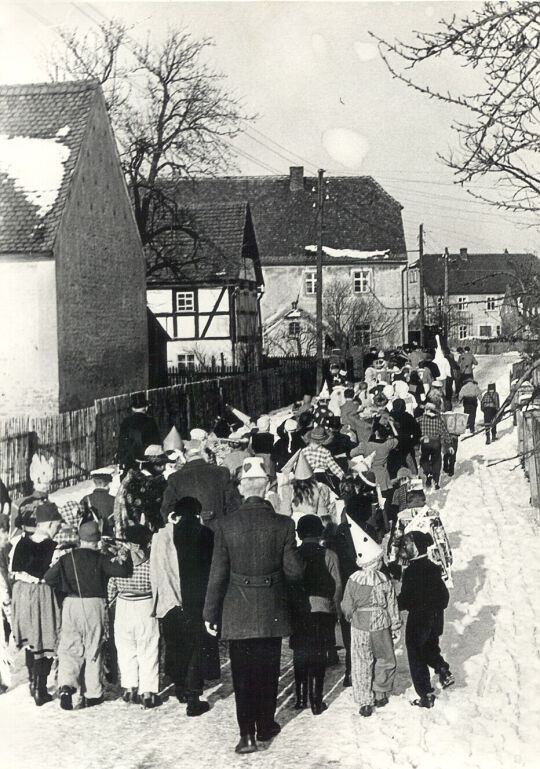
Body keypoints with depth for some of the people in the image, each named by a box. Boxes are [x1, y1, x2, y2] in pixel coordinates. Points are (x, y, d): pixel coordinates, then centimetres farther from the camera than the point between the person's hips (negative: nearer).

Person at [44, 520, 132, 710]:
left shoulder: (67, 558, 3)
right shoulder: (99, 559, -6)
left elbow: (48, 577, 1)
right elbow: (123, 571, -12)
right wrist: (127, 556, 5)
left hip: (71, 603, 2)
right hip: (94, 604, -2)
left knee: (69, 648, 8)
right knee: (93, 649, 10)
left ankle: (66, 685, -15)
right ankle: (92, 694, 15)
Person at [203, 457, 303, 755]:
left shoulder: (225, 526, -10)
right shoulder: (283, 525, -10)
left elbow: (218, 574, -7)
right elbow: (294, 571, -8)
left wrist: (210, 613, 2)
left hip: (237, 612, -1)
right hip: (272, 612, 1)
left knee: (242, 674, 8)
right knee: (268, 671, 16)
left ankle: (247, 734, 6)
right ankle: (265, 726, 28)